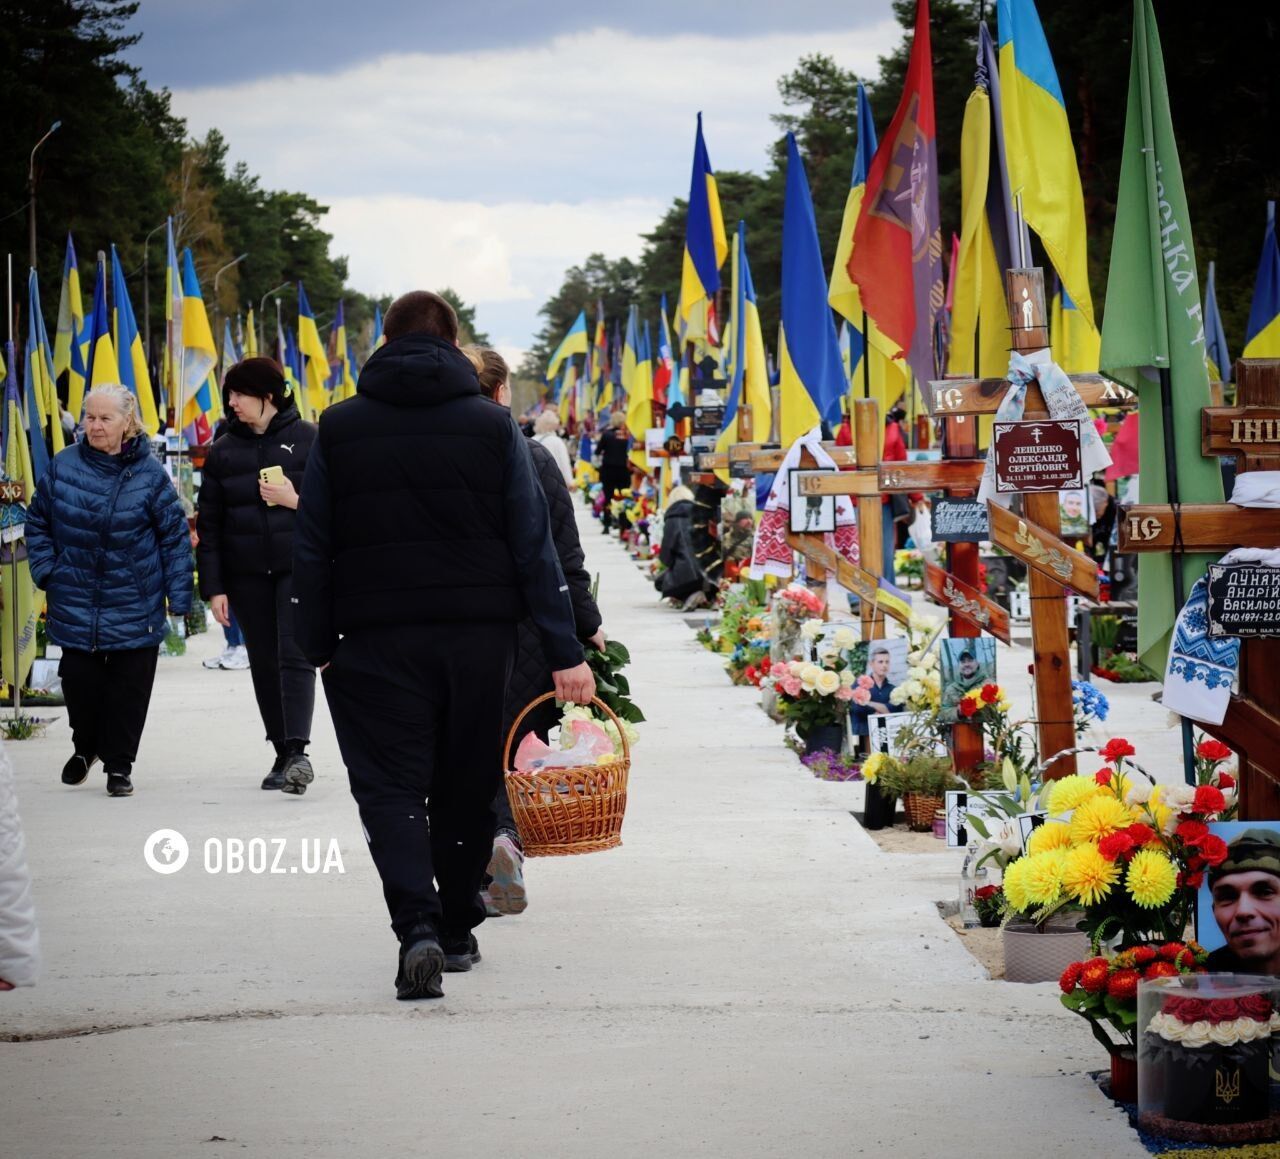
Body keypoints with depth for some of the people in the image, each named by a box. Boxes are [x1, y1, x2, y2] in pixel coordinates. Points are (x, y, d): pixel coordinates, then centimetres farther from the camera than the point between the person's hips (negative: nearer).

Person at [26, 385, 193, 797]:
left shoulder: (149, 474, -5)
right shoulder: (63, 466, -1)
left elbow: (175, 536, -2)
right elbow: (37, 522, 11)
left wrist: (179, 597, -5)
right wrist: (45, 570, 0)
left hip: (134, 606, -1)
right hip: (75, 604, 1)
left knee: (129, 687, 2)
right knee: (79, 679, 5)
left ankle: (119, 765, 15)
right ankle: (85, 747, 31)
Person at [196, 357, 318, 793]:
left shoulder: (308, 440, 0)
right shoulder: (223, 452, 9)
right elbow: (209, 524, 9)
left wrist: (297, 500, -16)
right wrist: (213, 587, 3)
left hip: (299, 568, -4)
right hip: (247, 574, 4)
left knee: (295, 656, -14)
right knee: (264, 663, 6)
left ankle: (298, 750, -20)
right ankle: (282, 754, 14)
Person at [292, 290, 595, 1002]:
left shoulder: (339, 429, 3)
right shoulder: (493, 426, 1)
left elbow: (312, 552, 3)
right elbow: (535, 548, -1)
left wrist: (318, 647, 9)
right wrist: (567, 654, -1)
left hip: (376, 642, -1)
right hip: (479, 637, 1)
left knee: (390, 786, -1)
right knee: (466, 784, 14)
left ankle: (418, 927, -20)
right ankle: (459, 930, 23)